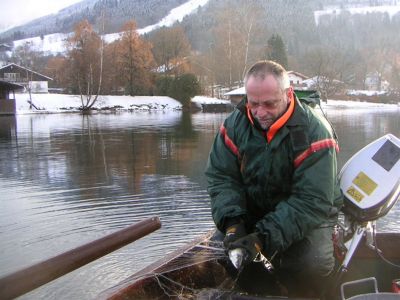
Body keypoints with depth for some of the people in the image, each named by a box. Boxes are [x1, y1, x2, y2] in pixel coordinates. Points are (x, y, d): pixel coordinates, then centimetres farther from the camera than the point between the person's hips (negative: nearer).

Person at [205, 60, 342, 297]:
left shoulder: (314, 132, -23)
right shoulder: (236, 122, -9)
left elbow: (312, 201, -26)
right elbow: (221, 175, -8)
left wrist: (264, 238, -35)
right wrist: (232, 222, -26)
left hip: (308, 216, -3)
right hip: (252, 211, 4)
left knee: (314, 264, -28)